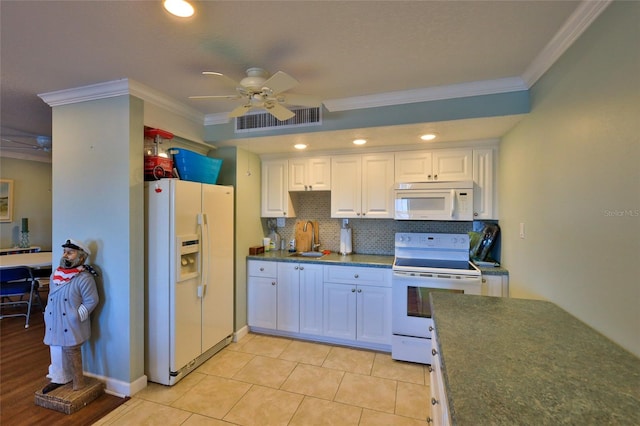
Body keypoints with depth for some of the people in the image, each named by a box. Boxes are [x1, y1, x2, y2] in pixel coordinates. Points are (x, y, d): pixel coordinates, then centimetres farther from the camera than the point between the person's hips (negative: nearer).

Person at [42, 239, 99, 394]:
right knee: (56, 352, 17)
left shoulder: (84, 277, -18)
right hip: (55, 323, 7)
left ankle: (78, 383, 19)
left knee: (72, 352, 4)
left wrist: (77, 316, -16)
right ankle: (59, 379, 35)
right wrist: (48, 316, 12)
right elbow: (50, 298, 18)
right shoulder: (55, 275, 5)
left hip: (72, 325, -6)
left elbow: (91, 301, -16)